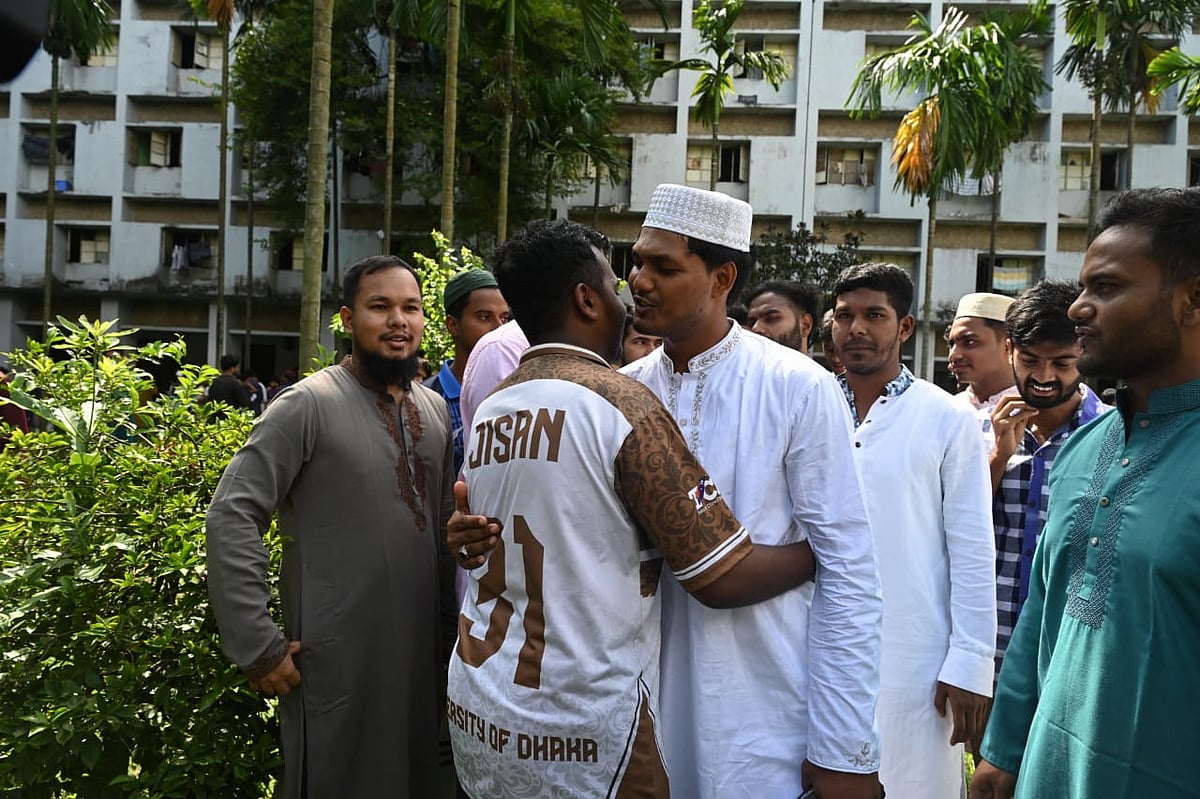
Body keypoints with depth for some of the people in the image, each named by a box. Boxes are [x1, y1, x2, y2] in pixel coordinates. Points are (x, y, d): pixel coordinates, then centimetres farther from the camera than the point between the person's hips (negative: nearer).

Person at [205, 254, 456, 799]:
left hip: (421, 658, 6)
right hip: (336, 664, -6)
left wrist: (449, 627, 10)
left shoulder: (436, 411, 8)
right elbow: (231, 518, -15)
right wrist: (258, 645, -17)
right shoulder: (309, 404, -12)